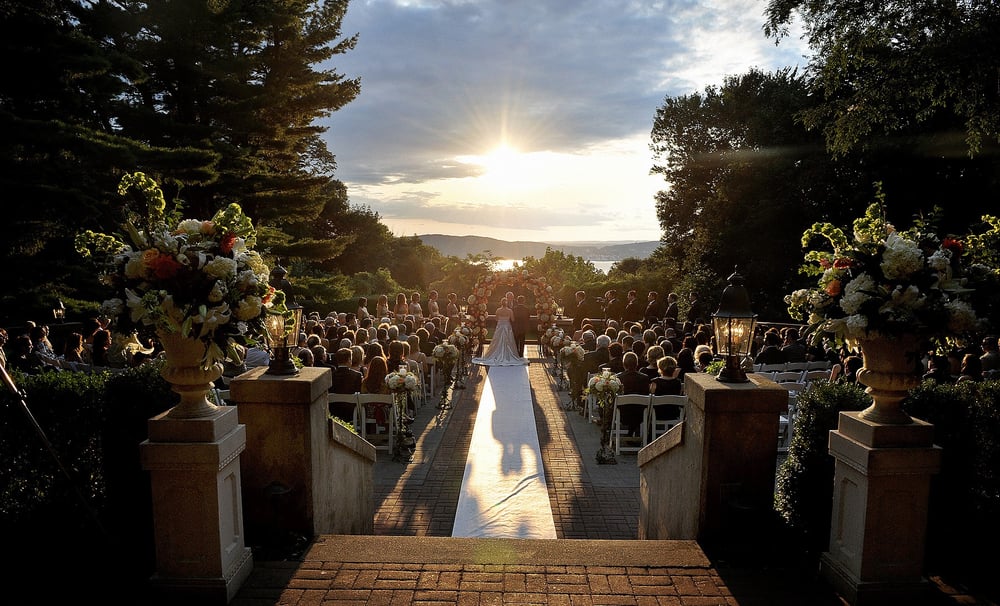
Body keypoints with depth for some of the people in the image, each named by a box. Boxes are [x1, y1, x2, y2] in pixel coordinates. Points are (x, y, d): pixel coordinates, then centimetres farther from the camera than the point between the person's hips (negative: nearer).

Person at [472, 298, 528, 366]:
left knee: (498, 343, 8)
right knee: (508, 343, 6)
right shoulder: (510, 311, -9)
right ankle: (508, 357, 7)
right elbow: (512, 320, -4)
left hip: (499, 327, 1)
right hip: (508, 327, -1)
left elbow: (497, 319, 1)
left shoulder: (498, 310, -6)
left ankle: (497, 356, 10)